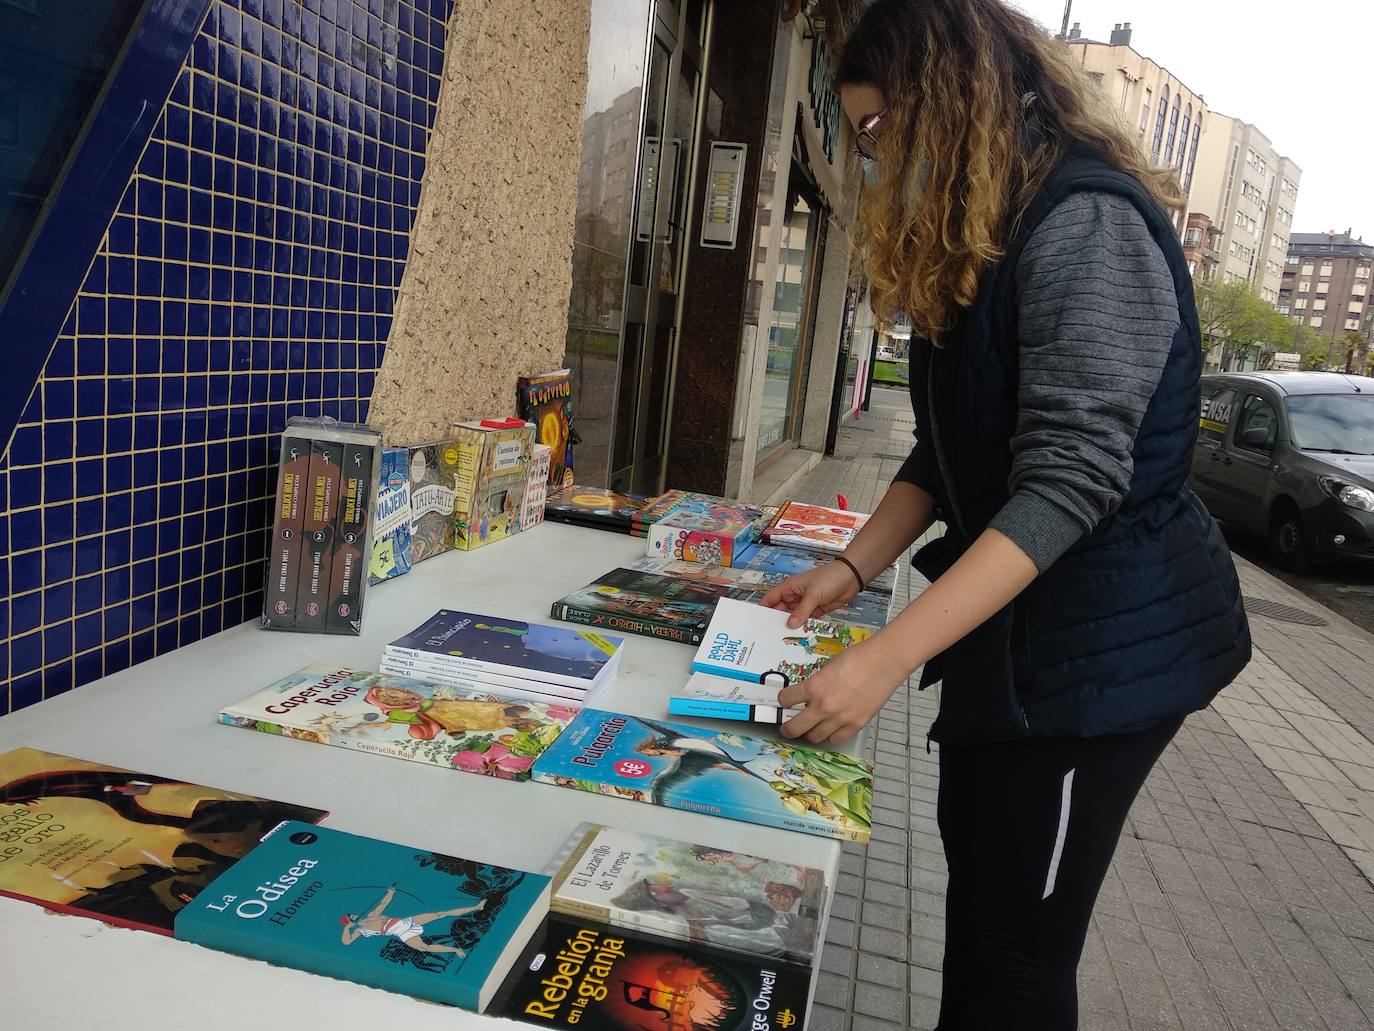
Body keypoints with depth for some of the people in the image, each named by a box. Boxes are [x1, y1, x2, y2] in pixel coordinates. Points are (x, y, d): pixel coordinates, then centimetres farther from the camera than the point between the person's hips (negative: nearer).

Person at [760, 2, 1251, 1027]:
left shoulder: (1087, 224, -18)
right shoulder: (977, 240, 13)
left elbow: (1069, 480, -27)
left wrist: (889, 656, -30)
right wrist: (852, 567, 2)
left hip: (1103, 639, -9)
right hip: (1009, 625, 9)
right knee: (980, 901, 21)